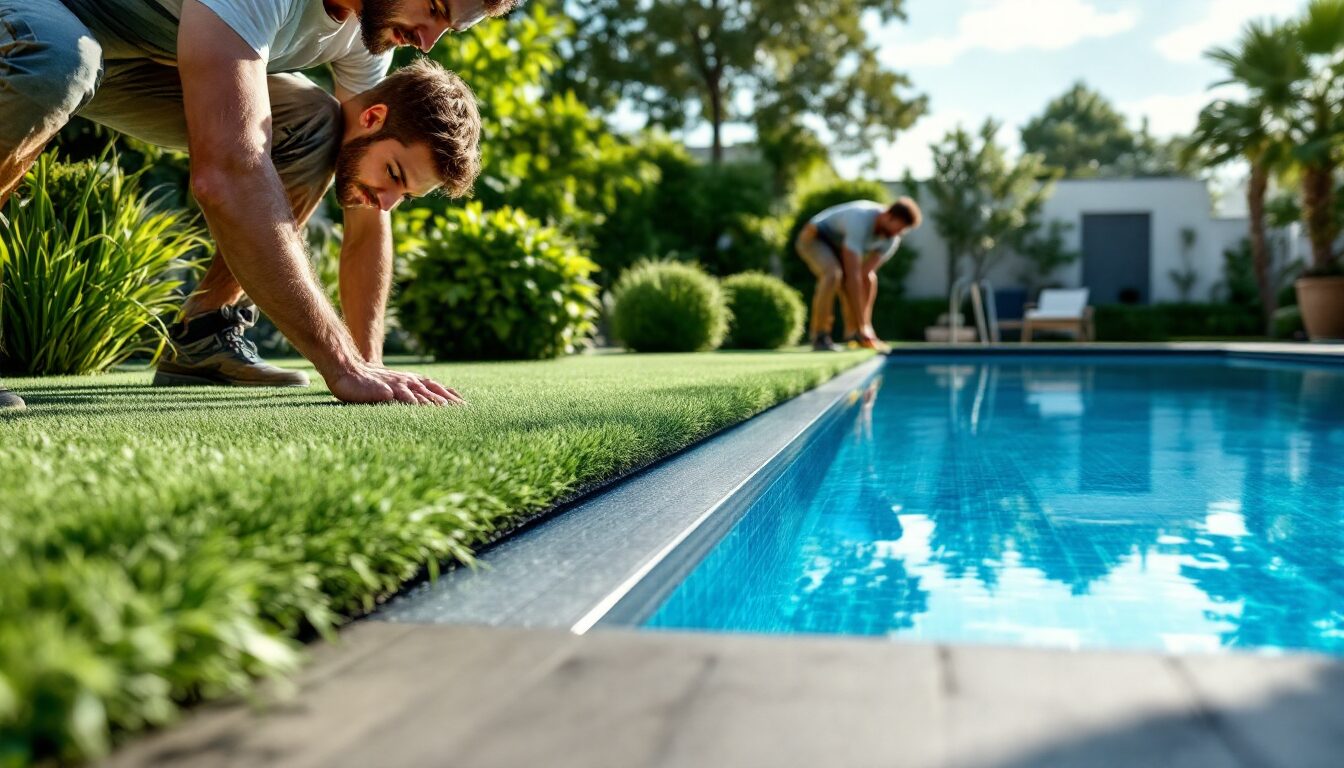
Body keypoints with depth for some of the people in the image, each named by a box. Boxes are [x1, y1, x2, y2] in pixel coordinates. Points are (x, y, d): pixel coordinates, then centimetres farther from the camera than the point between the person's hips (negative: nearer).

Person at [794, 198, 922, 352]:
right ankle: (819, 337, -26)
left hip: (837, 243, 8)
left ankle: (852, 334, 4)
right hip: (814, 237, -8)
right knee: (834, 273, -33)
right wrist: (862, 324, -41)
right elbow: (853, 275, -42)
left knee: (869, 278, -4)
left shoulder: (892, 239, -15)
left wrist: (865, 323, -23)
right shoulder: (860, 220, -39)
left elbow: (865, 275, -17)